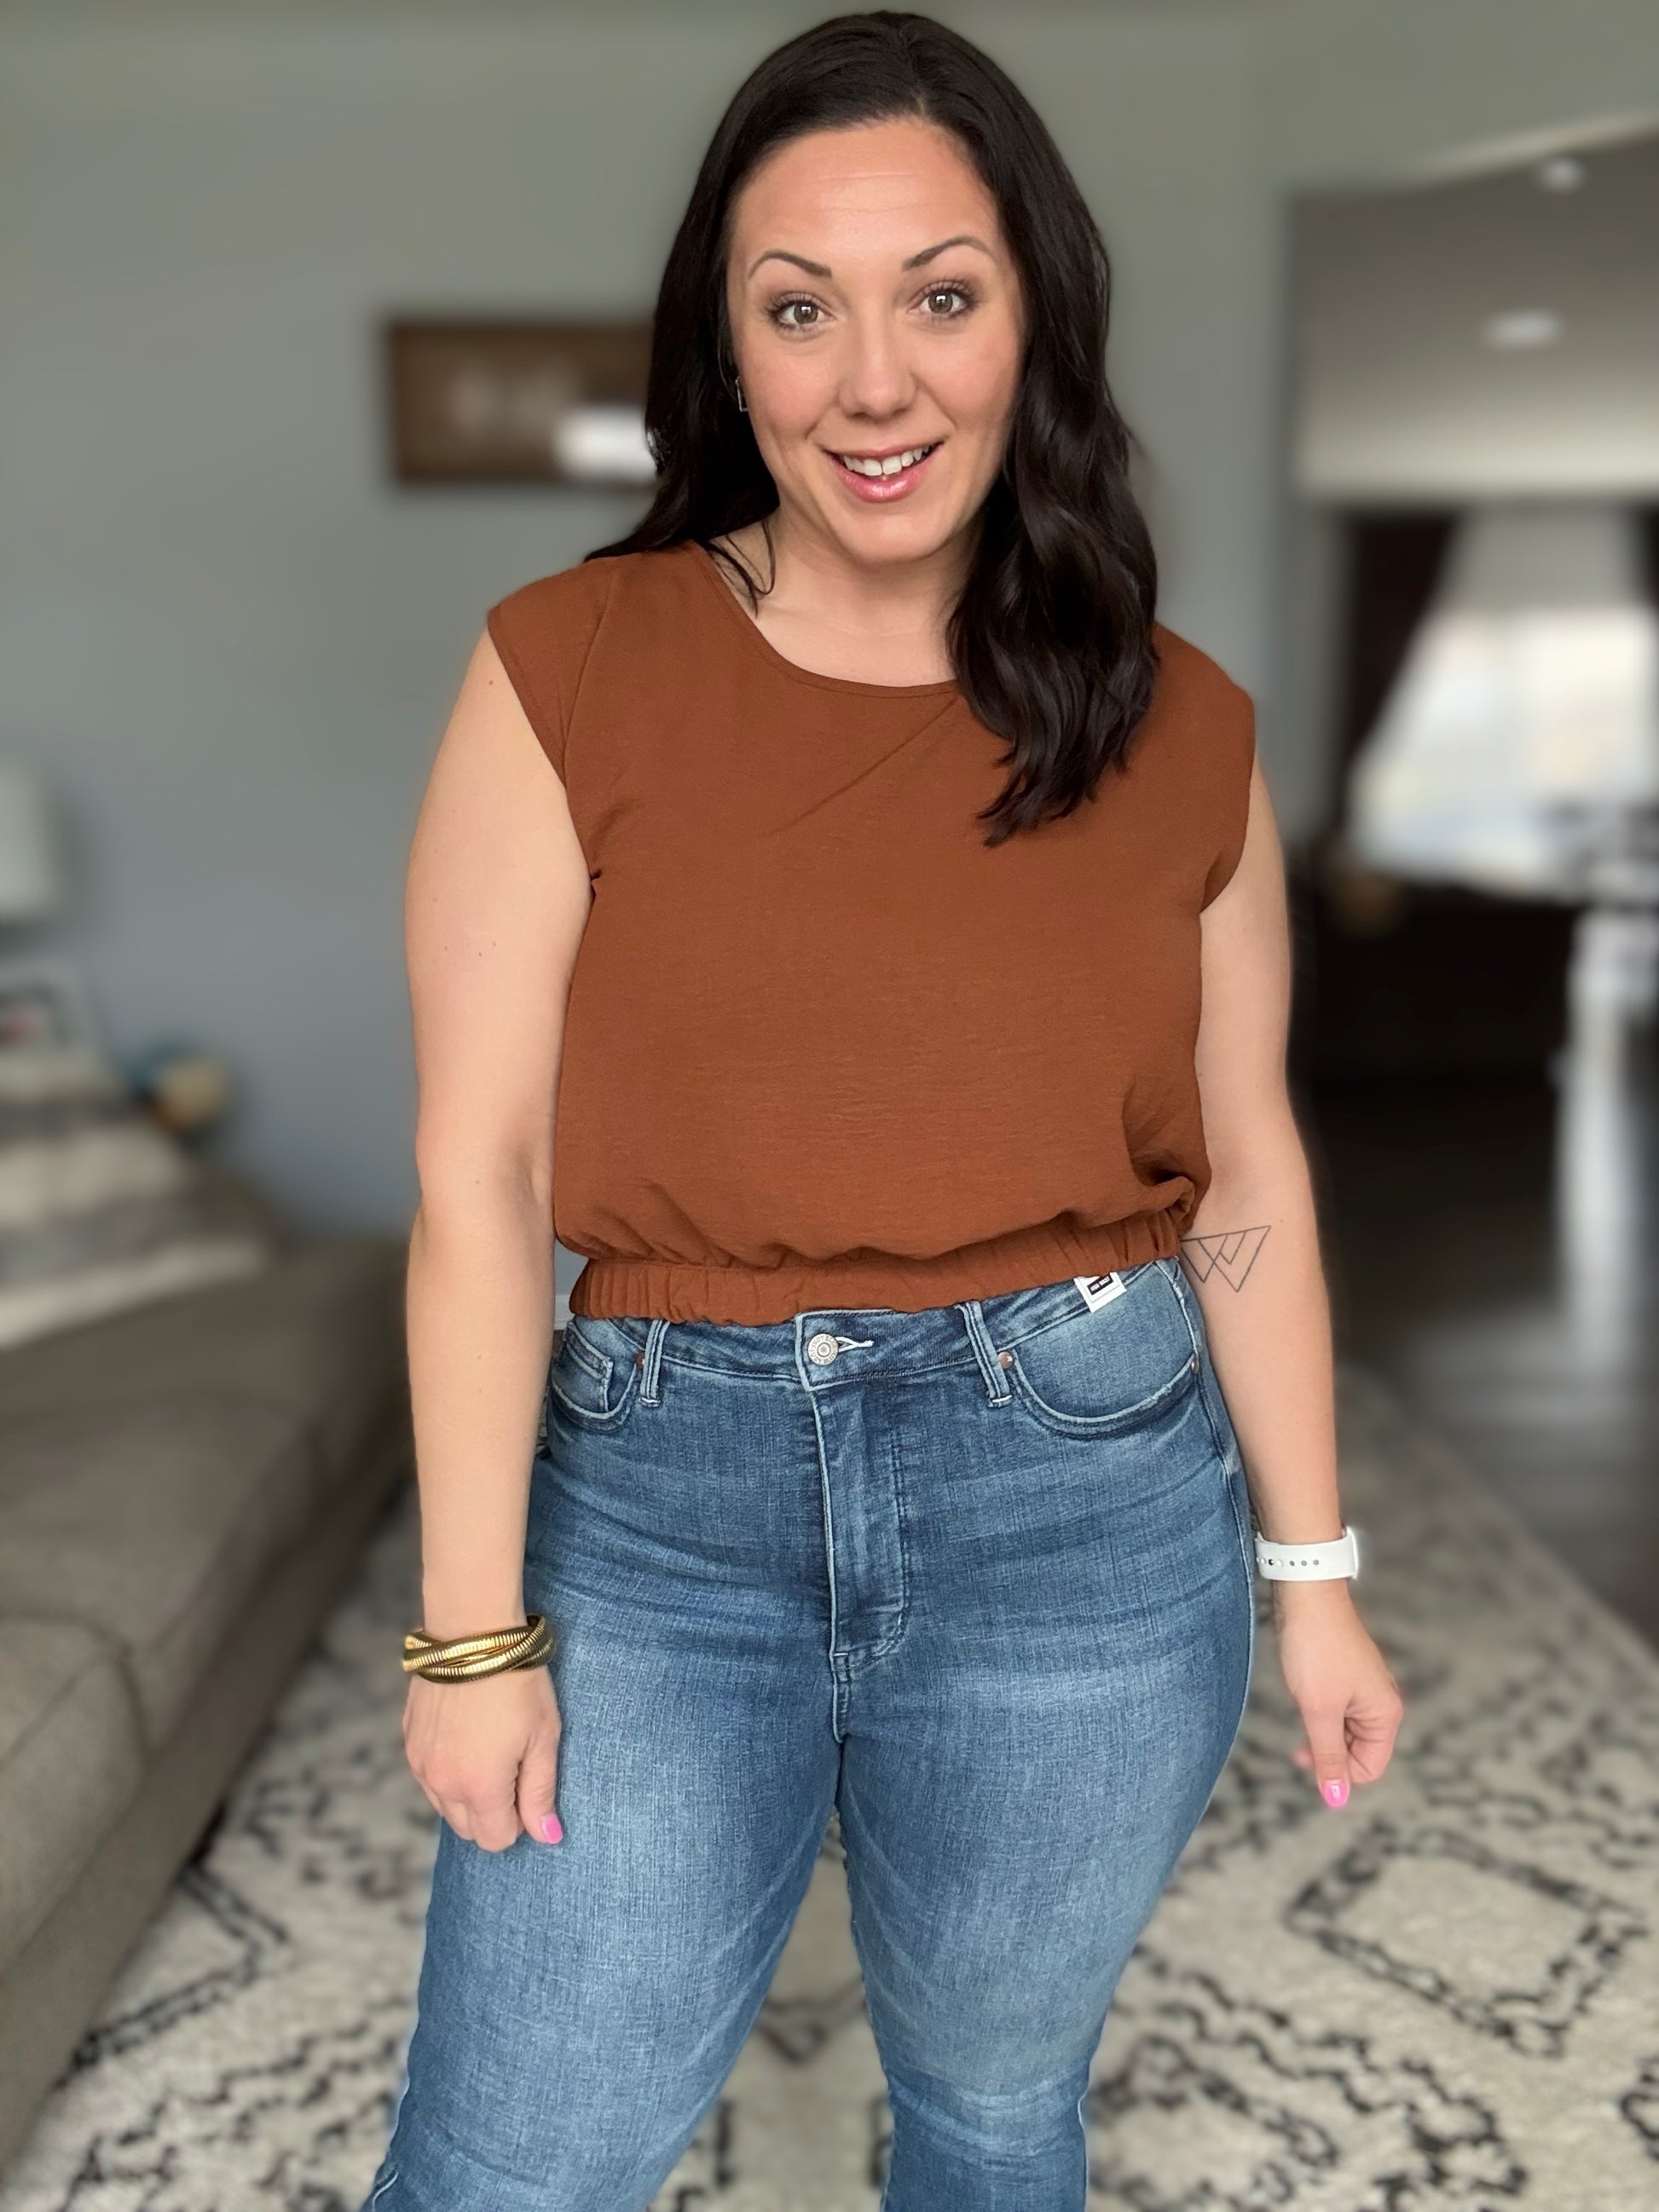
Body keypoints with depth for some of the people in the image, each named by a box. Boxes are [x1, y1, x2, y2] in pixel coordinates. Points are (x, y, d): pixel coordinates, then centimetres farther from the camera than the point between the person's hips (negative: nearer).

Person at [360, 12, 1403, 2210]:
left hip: (1090, 1526, 2)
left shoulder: (1181, 733, -1)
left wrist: (1312, 1571, 10)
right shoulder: (569, 672, -7)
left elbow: (1245, 1178, 6)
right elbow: (479, 1169, -8)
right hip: (662, 1508, -1)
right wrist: (474, 1623, -7)